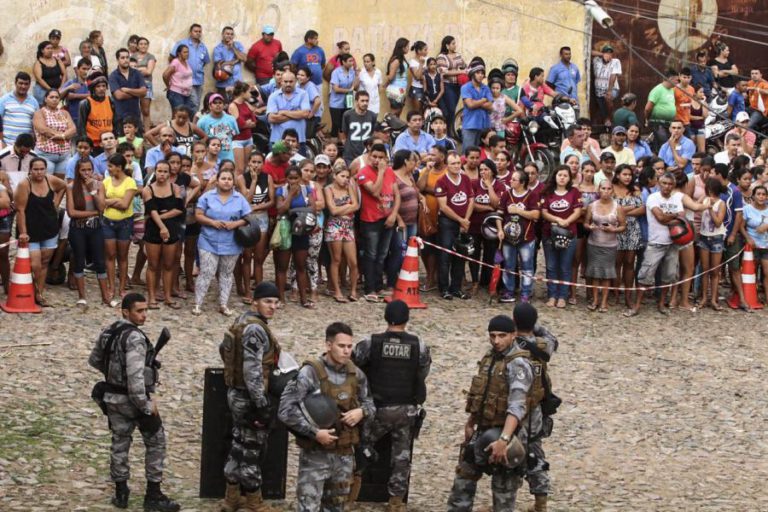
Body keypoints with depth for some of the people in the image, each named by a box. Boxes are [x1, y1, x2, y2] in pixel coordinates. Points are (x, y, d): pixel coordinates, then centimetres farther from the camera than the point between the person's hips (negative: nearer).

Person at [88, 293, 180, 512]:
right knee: (155, 443, 5)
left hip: (113, 398, 8)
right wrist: (146, 404, -23)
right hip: (134, 399, -8)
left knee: (119, 443, 16)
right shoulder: (135, 338, -22)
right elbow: (135, 375, -28)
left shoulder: (108, 332, 5)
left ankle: (121, 494, 19)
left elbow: (94, 360, 17)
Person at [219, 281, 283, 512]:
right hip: (251, 398, -10)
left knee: (240, 446, 18)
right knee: (252, 450, 2)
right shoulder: (255, 329, -22)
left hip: (237, 395, 10)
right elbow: (252, 370, -26)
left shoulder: (242, 320, 9)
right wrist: (262, 404, -24)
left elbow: (224, 348, 23)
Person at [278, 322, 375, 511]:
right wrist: (314, 432, -24)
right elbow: (286, 410, -20)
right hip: (315, 455, -6)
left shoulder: (356, 375, 2)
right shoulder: (310, 373, -16)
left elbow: (369, 403, 16)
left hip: (344, 455, 6)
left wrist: (362, 412, -8)